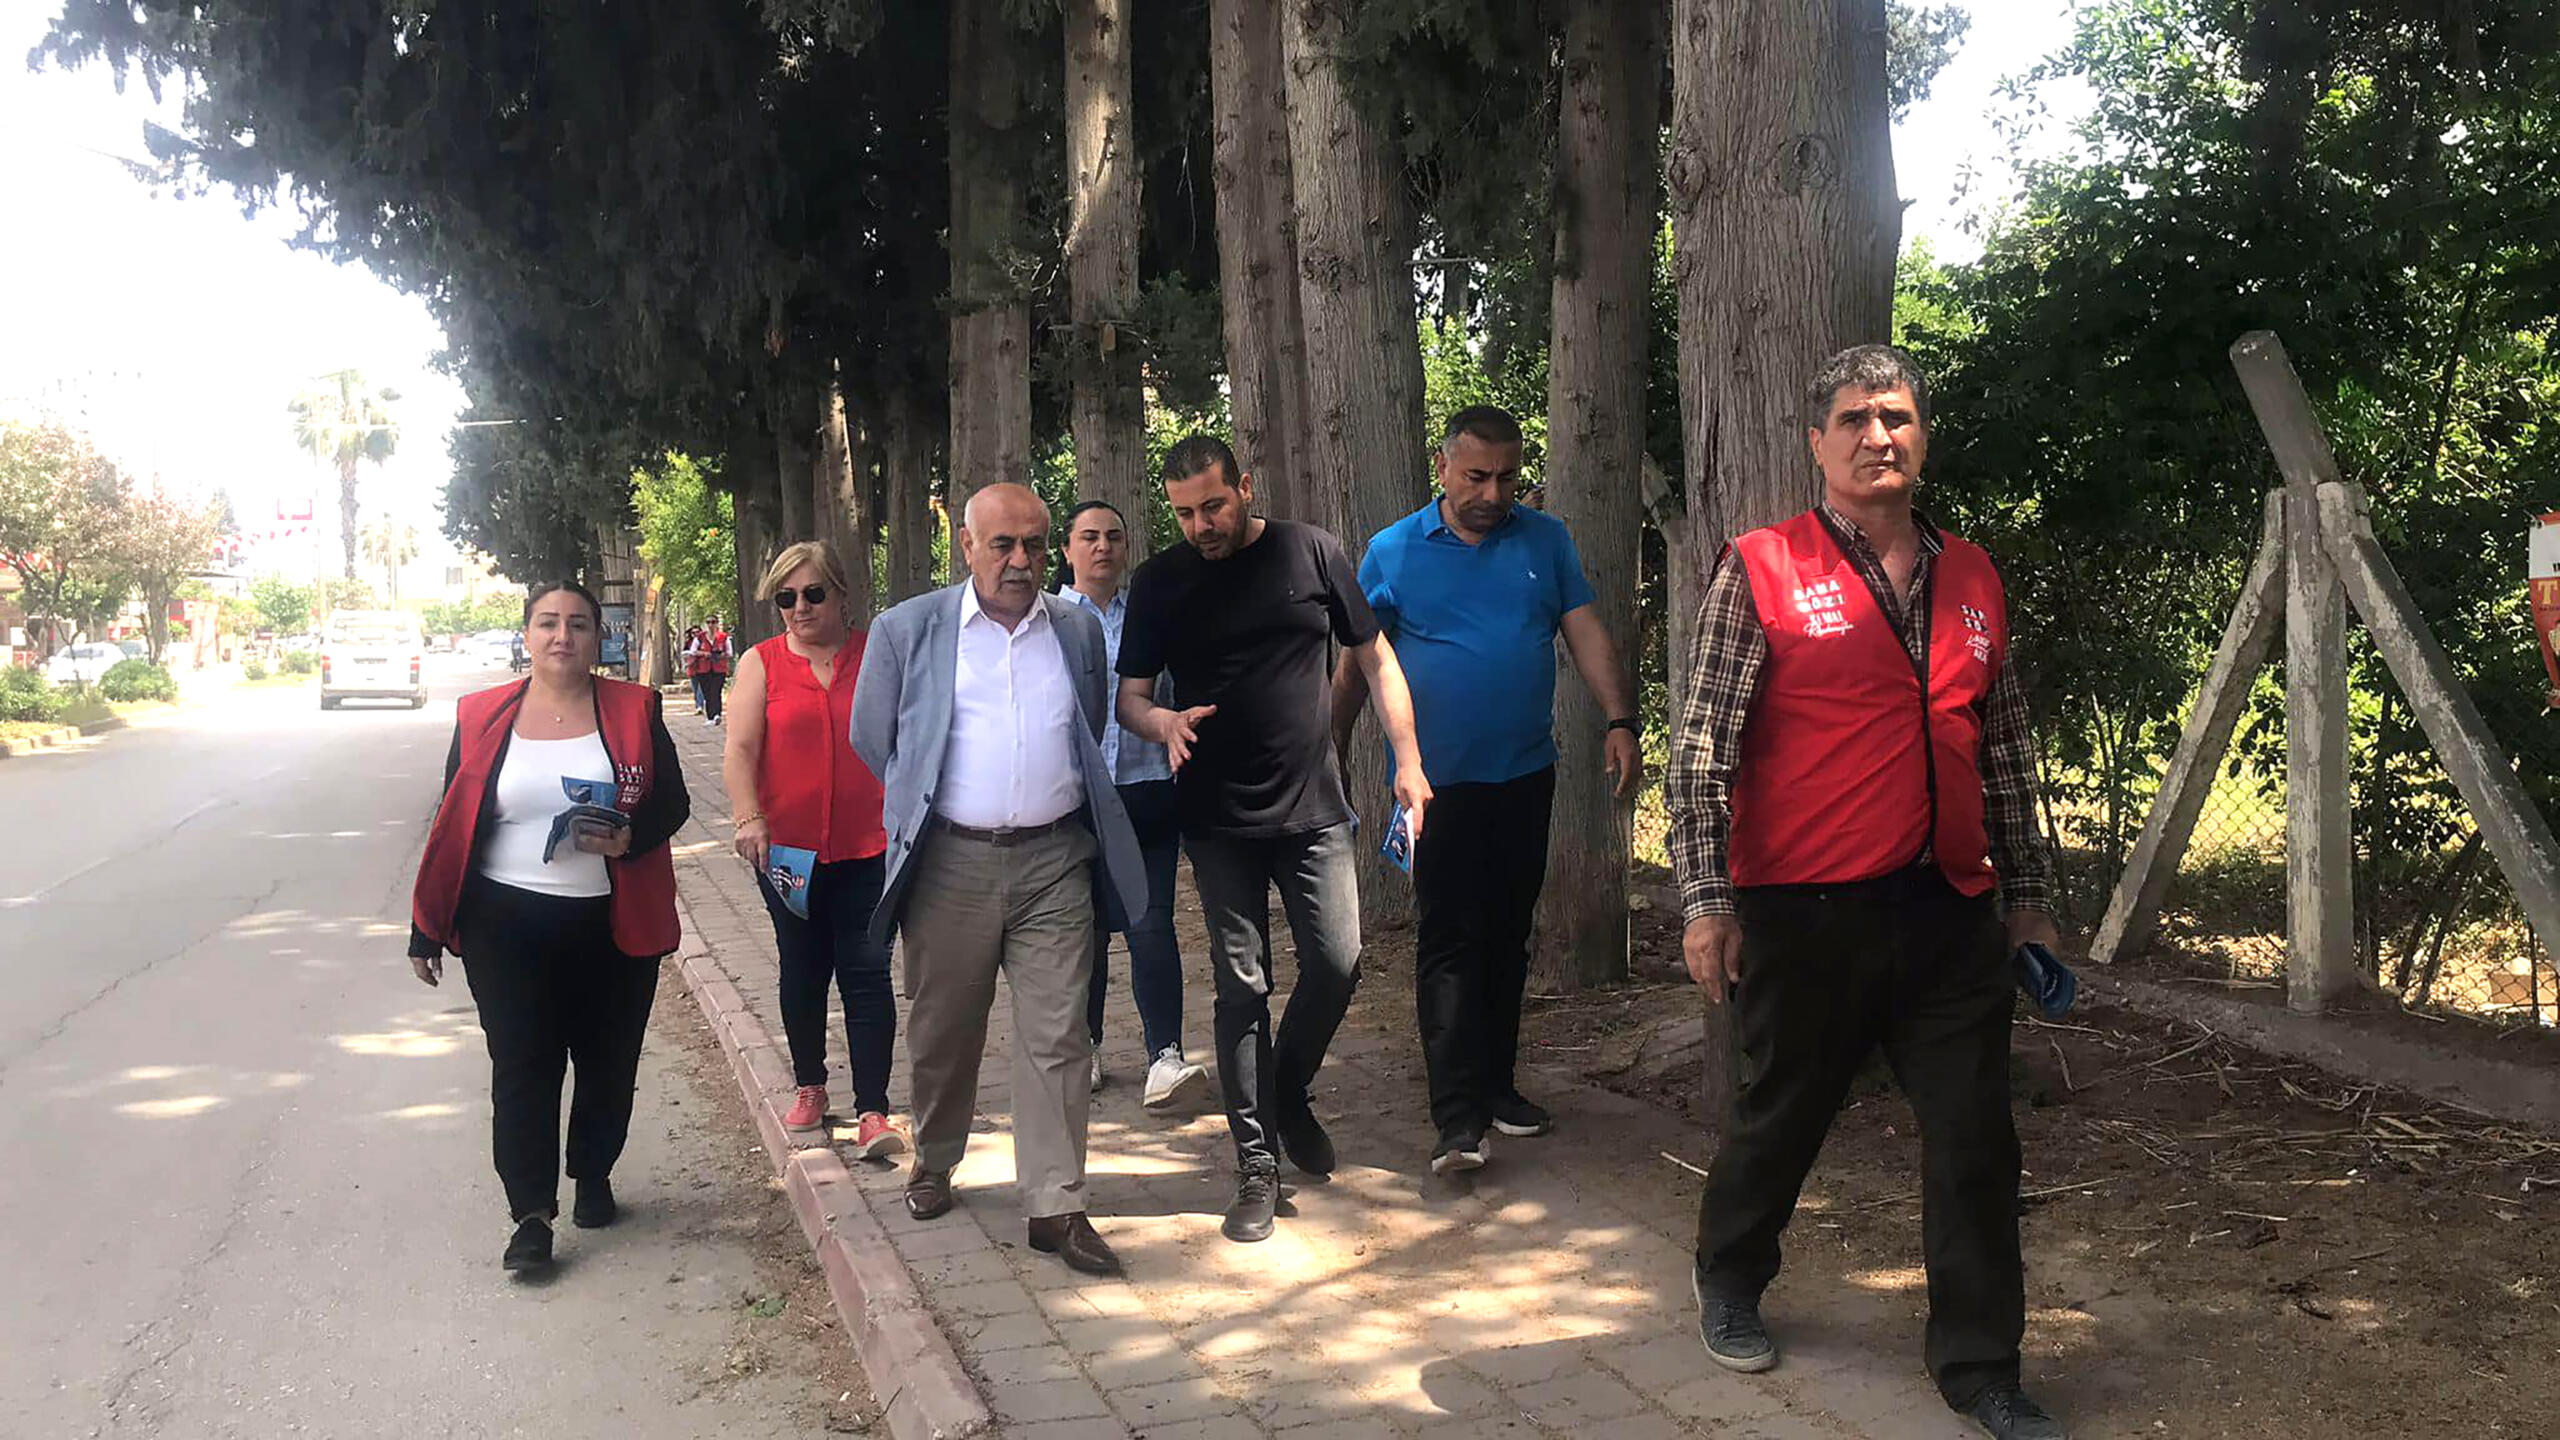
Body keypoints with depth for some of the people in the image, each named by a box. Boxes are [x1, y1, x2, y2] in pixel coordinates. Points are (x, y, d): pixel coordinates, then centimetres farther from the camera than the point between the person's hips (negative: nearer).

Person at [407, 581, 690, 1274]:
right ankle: (532, 1212, 4)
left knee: (608, 1061, 11)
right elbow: (453, 826, 7)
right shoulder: (483, 716, 4)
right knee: (522, 1063, -2)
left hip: (613, 926, 1)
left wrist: (629, 838, -19)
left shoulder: (634, 709, 2)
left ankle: (593, 1176, 32)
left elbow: (673, 803, 4)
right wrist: (427, 931, 6)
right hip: (508, 924, 0)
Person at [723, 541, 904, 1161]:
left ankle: (872, 1110, -3)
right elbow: (740, 749, -5)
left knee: (866, 971, -5)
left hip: (867, 844, -1)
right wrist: (748, 817, -19)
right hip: (786, 847, 1)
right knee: (803, 970, 13)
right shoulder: (761, 663, 4)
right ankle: (810, 1086, 31)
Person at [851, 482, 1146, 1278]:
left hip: (1055, 860, 1)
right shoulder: (907, 630, 1)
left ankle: (1055, 1206, 5)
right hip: (951, 862, -1)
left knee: (1057, 1035, -1)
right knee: (943, 1030, 12)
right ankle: (933, 1163, 35)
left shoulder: (1079, 631, 9)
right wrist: (924, 807, 12)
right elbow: (872, 738, 8)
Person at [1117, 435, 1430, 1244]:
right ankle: (1257, 1166, 11)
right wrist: (1163, 722, -18)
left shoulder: (1310, 554, 2)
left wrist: (1407, 760, -1)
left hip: (1313, 809, 0)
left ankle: (1289, 1093, 25)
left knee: (1338, 961, -5)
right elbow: (1128, 697, 6)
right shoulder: (1158, 584, 2)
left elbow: (1375, 660, 7)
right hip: (1218, 821, 0)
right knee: (1242, 987, 2)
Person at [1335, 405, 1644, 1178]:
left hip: (1527, 775, 3)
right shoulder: (1393, 553, 0)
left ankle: (1496, 1084, 24)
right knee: (1448, 941, -8)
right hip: (1440, 781, -3)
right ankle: (1457, 1118, -9)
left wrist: (1620, 721, -12)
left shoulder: (1546, 541, 5)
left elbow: (1587, 633, 0)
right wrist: (1331, 753, 5)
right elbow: (1357, 660, 5)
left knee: (1508, 937, 11)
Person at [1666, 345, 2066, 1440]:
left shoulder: (1972, 580, 11)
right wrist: (1706, 899, -11)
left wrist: (2028, 895, 18)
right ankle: (1728, 1281, 39)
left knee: (1978, 1143, 6)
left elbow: (2006, 753, 18)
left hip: (1952, 916, 4)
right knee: (1778, 1116, 13)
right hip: (1807, 913, -4)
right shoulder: (1761, 571, -4)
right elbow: (1702, 747, -6)